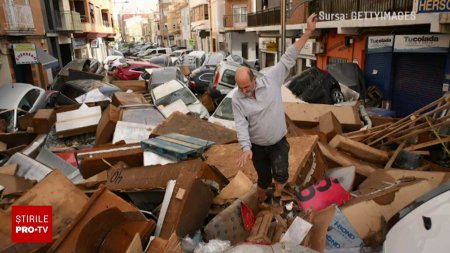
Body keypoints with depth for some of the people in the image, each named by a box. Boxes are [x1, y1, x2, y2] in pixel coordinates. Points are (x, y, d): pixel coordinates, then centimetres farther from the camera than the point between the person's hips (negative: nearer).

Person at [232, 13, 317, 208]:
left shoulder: (271, 80, -16)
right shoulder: (237, 99, -15)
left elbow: (288, 59, -17)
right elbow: (241, 126, -17)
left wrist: (308, 32, -20)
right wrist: (246, 148, -32)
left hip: (279, 142, 0)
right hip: (257, 146, 0)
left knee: (281, 173, -17)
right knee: (264, 178, 15)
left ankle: (277, 195, 16)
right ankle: (262, 200, 45)